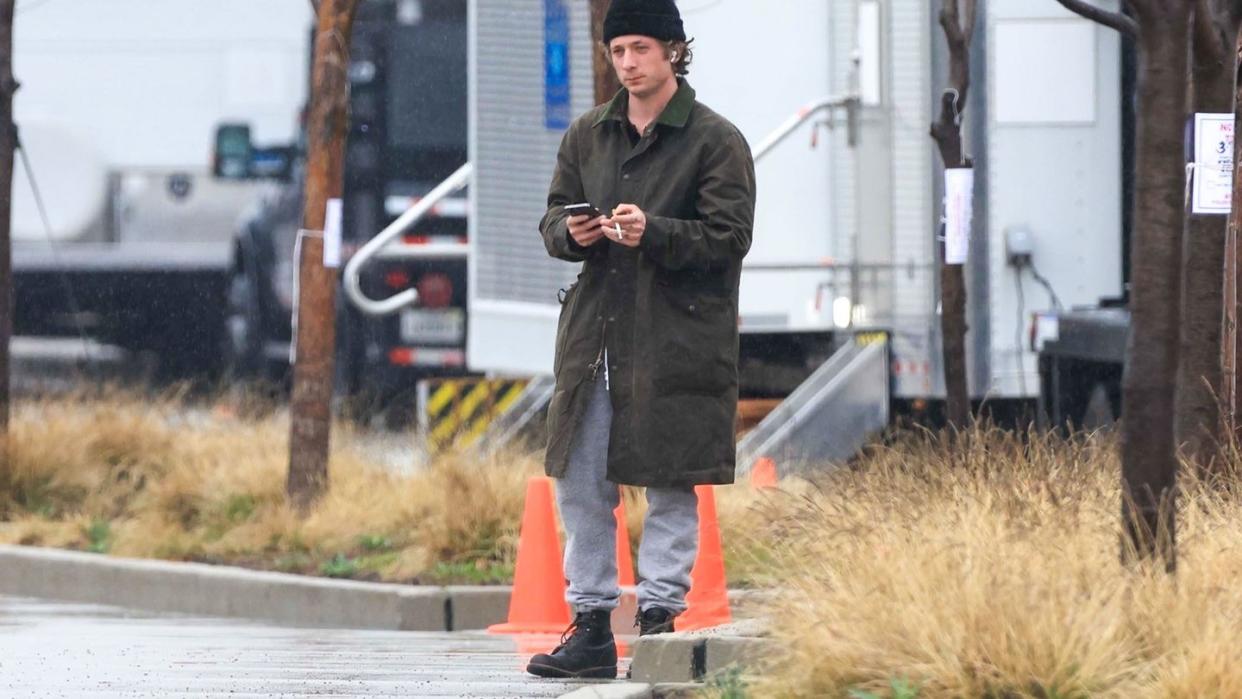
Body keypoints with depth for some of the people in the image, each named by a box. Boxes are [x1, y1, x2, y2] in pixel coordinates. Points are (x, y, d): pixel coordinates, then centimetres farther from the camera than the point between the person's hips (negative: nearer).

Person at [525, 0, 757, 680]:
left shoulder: (715, 140, -3)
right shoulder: (587, 135, 13)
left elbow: (728, 238, -8)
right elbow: (552, 218, 18)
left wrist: (652, 233, -21)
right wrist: (571, 232, -6)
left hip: (676, 339, -5)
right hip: (594, 335, 5)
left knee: (670, 485, -2)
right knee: (579, 485, 6)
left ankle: (659, 617, 4)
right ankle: (591, 626, 12)